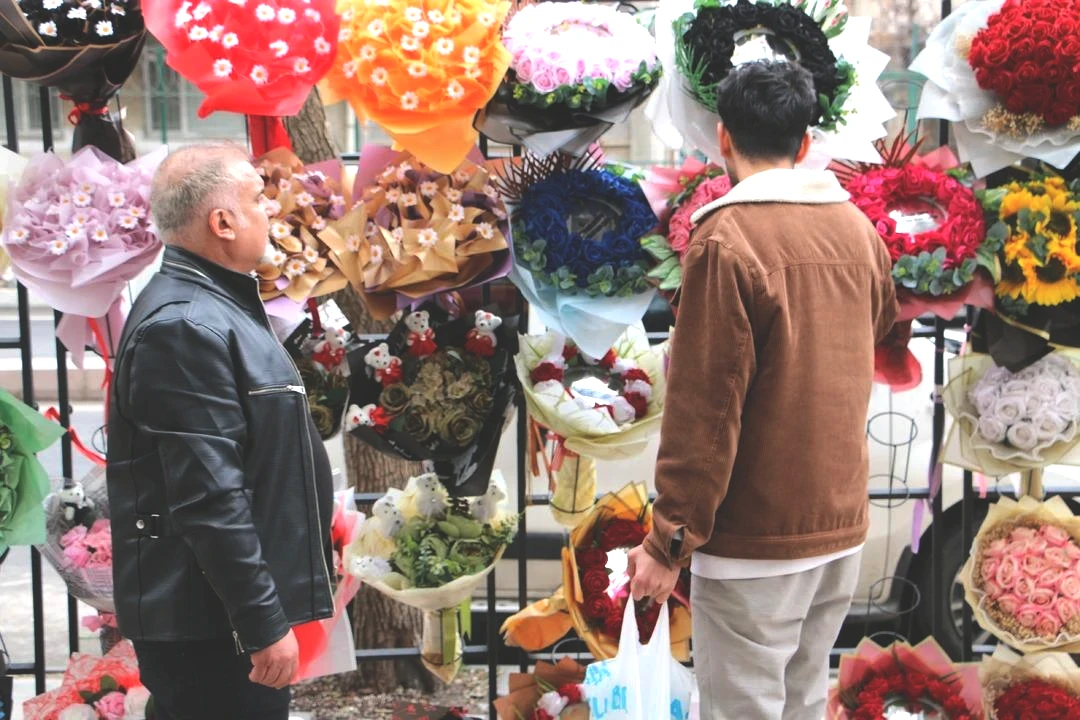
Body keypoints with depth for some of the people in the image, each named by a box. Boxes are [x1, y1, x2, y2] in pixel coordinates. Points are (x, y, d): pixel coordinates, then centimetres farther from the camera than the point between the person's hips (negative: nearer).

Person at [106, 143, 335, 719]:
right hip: (209, 626, -10)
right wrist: (265, 624, -22)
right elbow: (209, 498, -25)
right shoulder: (185, 326, -20)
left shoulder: (213, 306, 14)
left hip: (220, 611, 10)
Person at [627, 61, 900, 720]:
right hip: (844, 524, 7)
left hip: (756, 540, -6)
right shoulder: (859, 229, 4)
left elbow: (703, 405, -17)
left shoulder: (727, 238, -15)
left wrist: (669, 541, -12)